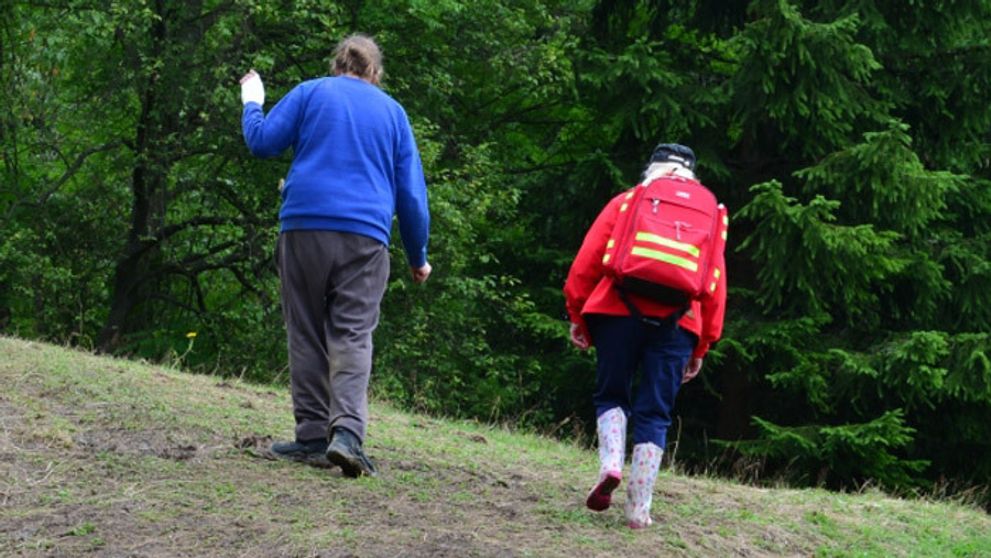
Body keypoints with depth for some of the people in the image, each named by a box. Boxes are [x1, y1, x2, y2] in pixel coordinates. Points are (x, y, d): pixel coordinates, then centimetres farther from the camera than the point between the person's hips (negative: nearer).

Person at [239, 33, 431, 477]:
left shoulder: (311, 93, 8)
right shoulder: (392, 112, 15)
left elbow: (263, 141, 3)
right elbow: (411, 192, 15)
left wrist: (252, 102, 23)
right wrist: (418, 257, 23)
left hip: (305, 228, -1)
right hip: (365, 239, 1)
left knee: (307, 334, 7)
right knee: (352, 336, -4)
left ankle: (312, 435, 4)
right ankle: (347, 430, -22)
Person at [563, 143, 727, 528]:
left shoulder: (625, 203, 12)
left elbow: (587, 261, 4)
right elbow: (716, 283, 13)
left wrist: (576, 315, 10)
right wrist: (702, 346, 16)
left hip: (618, 312, -1)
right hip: (677, 323, 1)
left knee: (611, 395, 15)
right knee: (654, 414, 6)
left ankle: (611, 463, -12)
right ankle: (639, 509, 0)